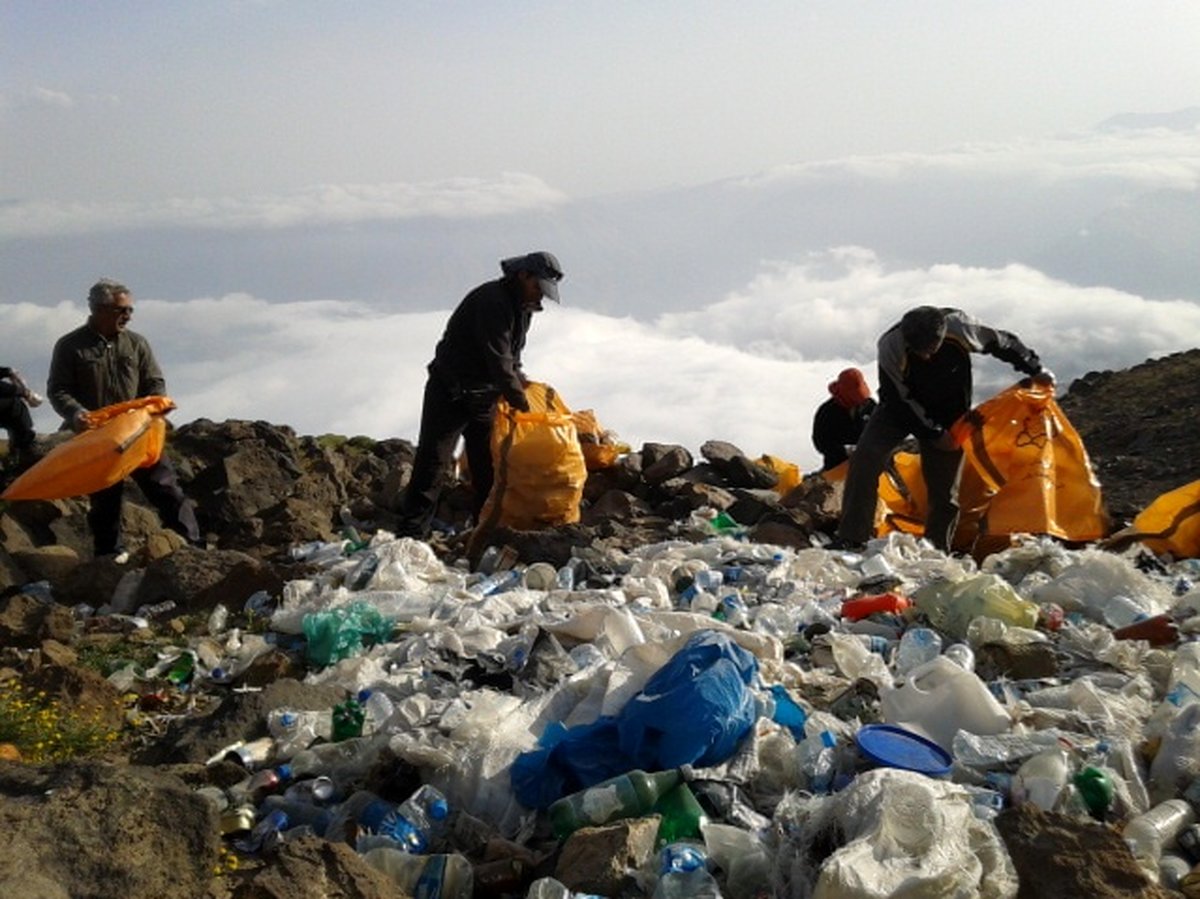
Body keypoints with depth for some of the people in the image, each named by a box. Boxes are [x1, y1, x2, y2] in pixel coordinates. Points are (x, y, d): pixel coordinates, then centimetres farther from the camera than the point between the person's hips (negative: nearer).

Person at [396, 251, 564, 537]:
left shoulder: (523, 306, 7)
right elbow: (498, 362, -28)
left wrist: (520, 380, -2)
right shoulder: (492, 301, -24)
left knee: (488, 467, 11)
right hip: (449, 393, -9)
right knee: (432, 461, -7)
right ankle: (411, 532, -3)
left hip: (484, 396, 9)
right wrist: (522, 404, -25)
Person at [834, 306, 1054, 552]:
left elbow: (1003, 343, -8)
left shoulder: (961, 329, -29)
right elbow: (898, 400, -21)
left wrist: (1035, 370, 2)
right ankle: (851, 539, -22)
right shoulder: (890, 347, -32)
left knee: (945, 488, -4)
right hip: (900, 408, -1)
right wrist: (933, 433, -18)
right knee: (866, 456, -23)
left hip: (948, 415, 1)